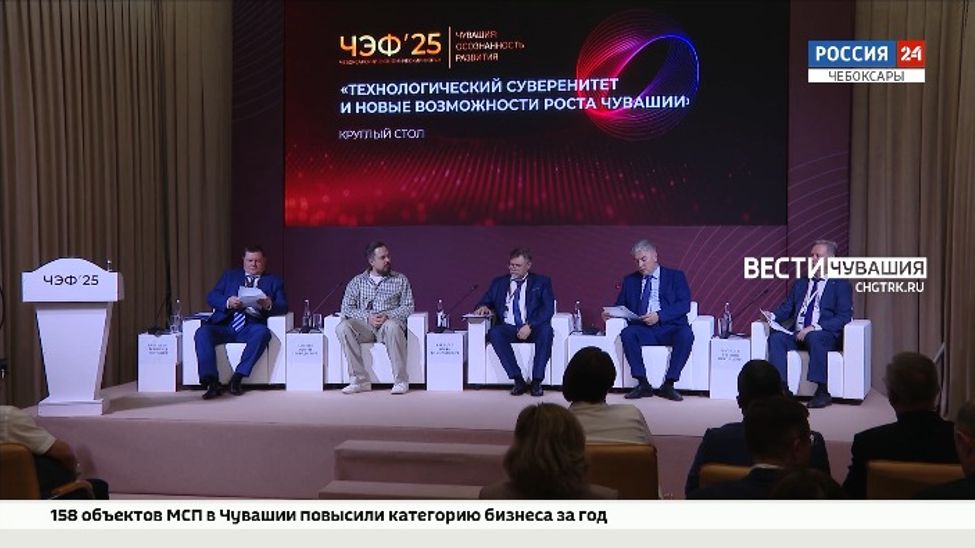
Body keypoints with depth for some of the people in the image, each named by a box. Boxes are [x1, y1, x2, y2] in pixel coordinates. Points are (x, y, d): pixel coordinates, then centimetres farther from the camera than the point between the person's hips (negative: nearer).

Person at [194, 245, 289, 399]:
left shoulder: (274, 282, 19)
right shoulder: (230, 275, 23)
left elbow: (283, 307, 5)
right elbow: (211, 297, 10)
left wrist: (269, 305, -19)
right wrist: (227, 302, -12)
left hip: (251, 327, -1)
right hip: (225, 324, 2)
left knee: (263, 332, -35)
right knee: (202, 332, -28)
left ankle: (237, 378, -30)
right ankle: (212, 382, -30)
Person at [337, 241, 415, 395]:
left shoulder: (400, 280, 12)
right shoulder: (357, 282, 14)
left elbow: (408, 307, 5)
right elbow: (346, 308, 6)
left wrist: (388, 316, -13)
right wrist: (367, 317, -12)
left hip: (390, 321, -2)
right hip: (364, 324, 2)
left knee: (393, 327, -38)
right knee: (343, 327, -29)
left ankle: (401, 381, -30)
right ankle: (360, 380, -28)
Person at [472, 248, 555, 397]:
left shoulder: (541, 282, 10)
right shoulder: (498, 283, 18)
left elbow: (548, 309, -2)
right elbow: (485, 301, 19)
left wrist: (530, 326, -17)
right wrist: (483, 307, -8)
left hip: (533, 329, -2)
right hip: (508, 328, 2)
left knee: (546, 329, -35)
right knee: (494, 332, -31)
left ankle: (537, 381, -28)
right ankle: (518, 380, -28)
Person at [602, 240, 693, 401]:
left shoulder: (675, 276, 9)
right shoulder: (630, 280, 20)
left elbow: (684, 304, -3)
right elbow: (621, 306, 19)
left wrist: (659, 316, -18)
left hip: (670, 328, -2)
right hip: (643, 329, 2)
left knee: (686, 334, -33)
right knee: (627, 333, -30)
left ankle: (668, 385, -23)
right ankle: (643, 384, -21)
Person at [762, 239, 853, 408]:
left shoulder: (841, 285, 5)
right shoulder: (800, 284, 22)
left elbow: (844, 317, -6)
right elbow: (786, 309, 18)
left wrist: (814, 328, -20)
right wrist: (772, 316, -7)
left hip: (825, 336, -5)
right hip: (797, 335, 5)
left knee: (814, 337, -37)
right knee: (776, 337, -24)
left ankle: (822, 392, -32)